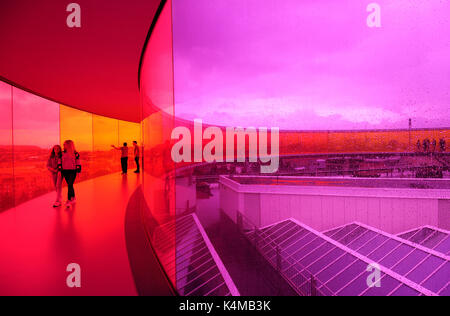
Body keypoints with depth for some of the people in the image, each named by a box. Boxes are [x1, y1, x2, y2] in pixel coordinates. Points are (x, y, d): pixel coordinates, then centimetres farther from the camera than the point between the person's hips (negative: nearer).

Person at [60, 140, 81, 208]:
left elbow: (78, 163, 0)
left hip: (72, 172, -4)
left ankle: (68, 201, -14)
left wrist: (78, 171, -3)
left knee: (70, 185, -13)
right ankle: (73, 198, 27)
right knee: (70, 186, 11)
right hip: (65, 172, 4)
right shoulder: (63, 153, 7)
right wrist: (60, 170, 6)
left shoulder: (75, 153, -3)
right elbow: (60, 162, 12)